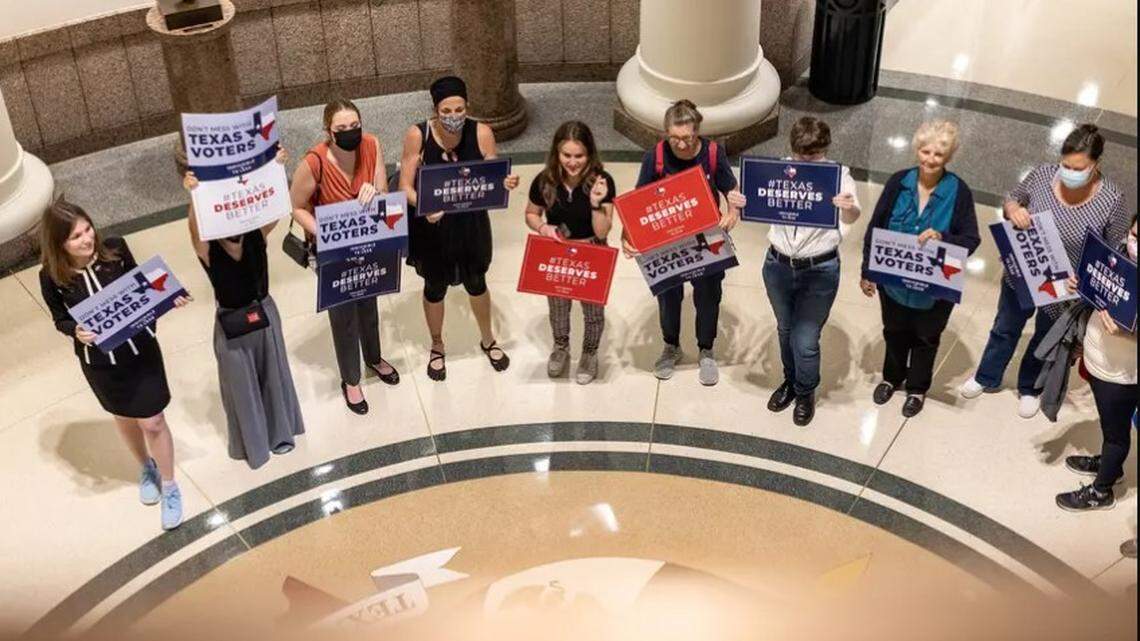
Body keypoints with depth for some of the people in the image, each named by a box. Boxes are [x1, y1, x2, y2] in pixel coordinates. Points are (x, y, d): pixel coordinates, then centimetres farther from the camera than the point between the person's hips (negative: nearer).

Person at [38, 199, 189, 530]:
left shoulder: (115, 249, -17)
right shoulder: (52, 277, -18)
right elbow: (61, 319, -4)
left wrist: (170, 297, -17)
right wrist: (76, 332, -26)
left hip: (141, 349, 0)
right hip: (99, 362, 1)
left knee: (153, 421, 6)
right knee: (125, 417, 23)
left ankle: (169, 487, 28)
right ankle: (146, 468, 51)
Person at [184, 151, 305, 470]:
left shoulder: (257, 235, -14)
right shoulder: (207, 250, -22)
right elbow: (195, 229, -43)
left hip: (264, 312, 3)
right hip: (231, 322, -3)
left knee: (273, 373, 21)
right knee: (241, 383, 15)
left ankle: (279, 432, 45)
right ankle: (252, 442, 38)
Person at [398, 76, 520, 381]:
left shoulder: (482, 133, -17)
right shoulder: (417, 135, -21)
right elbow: (406, 186, -17)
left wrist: (506, 183, -34)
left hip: (470, 223, 1)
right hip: (431, 225, -1)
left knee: (476, 283, 23)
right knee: (435, 287, 20)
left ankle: (487, 340, 50)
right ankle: (437, 346, 47)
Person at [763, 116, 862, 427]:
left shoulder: (839, 175, -11)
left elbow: (851, 217, -21)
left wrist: (849, 209, -46)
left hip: (819, 271, -3)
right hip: (778, 266, 3)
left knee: (805, 340, 2)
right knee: (786, 330, 22)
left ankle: (805, 392, 31)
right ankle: (790, 381, 48)